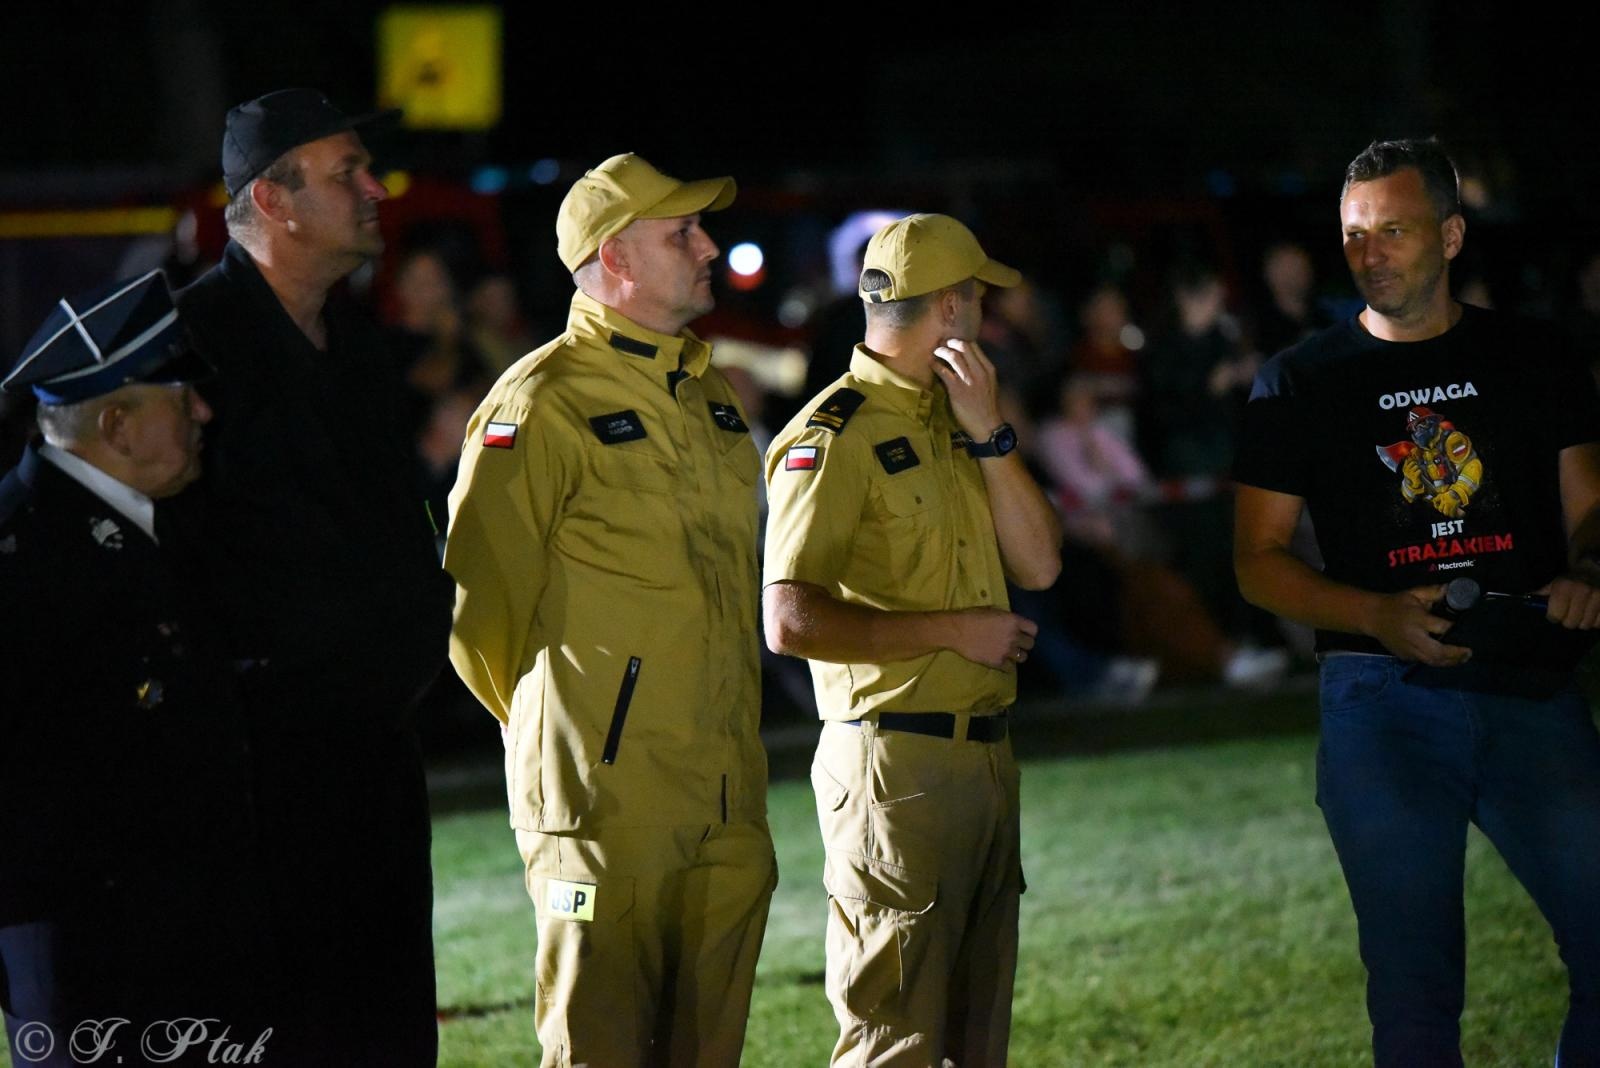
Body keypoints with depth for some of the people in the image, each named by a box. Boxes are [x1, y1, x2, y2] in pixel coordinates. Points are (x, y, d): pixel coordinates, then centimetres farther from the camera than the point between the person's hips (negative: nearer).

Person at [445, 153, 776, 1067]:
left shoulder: (712, 397, 16)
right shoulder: (543, 403, -10)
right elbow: (476, 597, -9)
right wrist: (551, 729, 2)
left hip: (728, 809, 7)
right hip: (607, 805, -7)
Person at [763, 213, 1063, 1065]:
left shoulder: (951, 424, 16)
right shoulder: (836, 437, -11)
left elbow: (1038, 565, 8)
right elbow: (790, 620, -20)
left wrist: (990, 433, -2)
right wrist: (953, 630, -16)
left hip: (985, 759, 9)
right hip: (895, 763, -9)